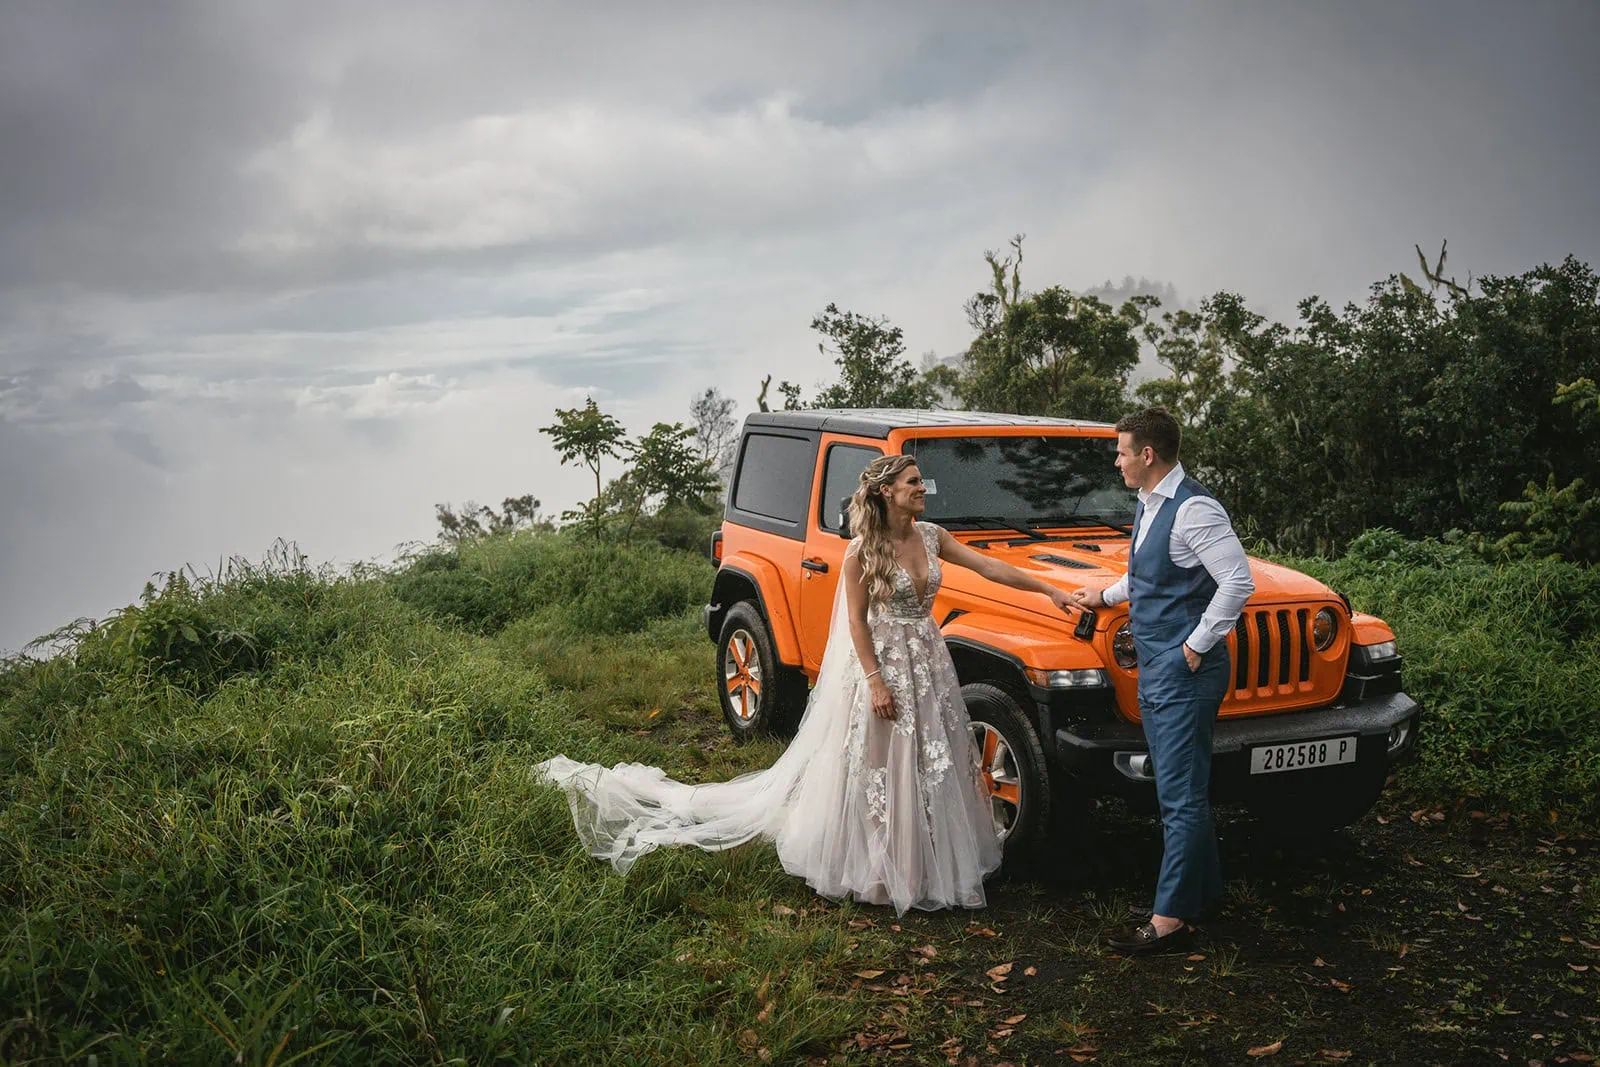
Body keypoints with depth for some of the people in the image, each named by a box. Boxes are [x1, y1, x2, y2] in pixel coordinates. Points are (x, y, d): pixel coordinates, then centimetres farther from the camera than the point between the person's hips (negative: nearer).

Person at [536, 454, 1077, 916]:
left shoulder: (931, 536, 3)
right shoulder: (863, 550, -14)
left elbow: (989, 566, 4)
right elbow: (856, 621, -13)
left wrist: (1048, 590, 0)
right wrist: (876, 681, -18)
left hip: (928, 662, 7)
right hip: (882, 663, -7)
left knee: (934, 766, 13)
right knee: (877, 771, 3)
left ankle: (926, 864, 27)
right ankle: (878, 870, 16)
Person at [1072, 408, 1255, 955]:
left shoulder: (1192, 509, -18)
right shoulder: (1147, 505, 13)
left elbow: (1238, 582, -24)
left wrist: (1198, 647, -20)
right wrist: (1106, 596, 23)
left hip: (1184, 671, -10)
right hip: (1155, 669, 10)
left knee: (1181, 796, -5)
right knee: (1181, 791, 18)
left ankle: (1170, 920, 1)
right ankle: (1203, 888, 33)